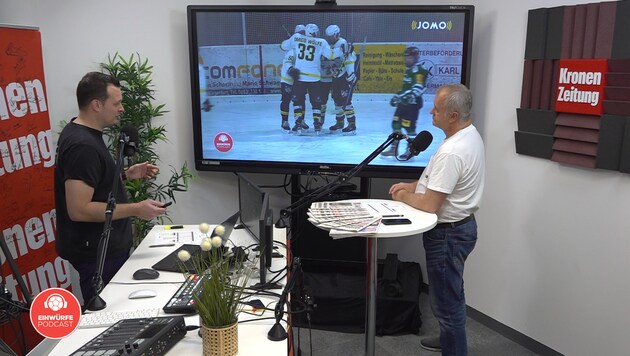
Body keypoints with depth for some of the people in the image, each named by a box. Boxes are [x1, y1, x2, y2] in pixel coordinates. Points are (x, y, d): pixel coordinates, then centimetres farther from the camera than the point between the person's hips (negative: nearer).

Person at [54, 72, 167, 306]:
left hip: (107, 246, 10)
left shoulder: (82, 133, 9)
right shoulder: (82, 146, -24)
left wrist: (127, 174, 9)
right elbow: (78, 210, -27)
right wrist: (136, 209, -23)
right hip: (98, 253, -10)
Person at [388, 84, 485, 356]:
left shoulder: (452, 152, -30)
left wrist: (404, 197, -8)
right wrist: (413, 186, 6)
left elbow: (430, 205, -27)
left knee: (446, 301, 3)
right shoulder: (470, 134, 4)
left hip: (448, 234, -11)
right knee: (451, 294, 27)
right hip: (459, 225, 11)